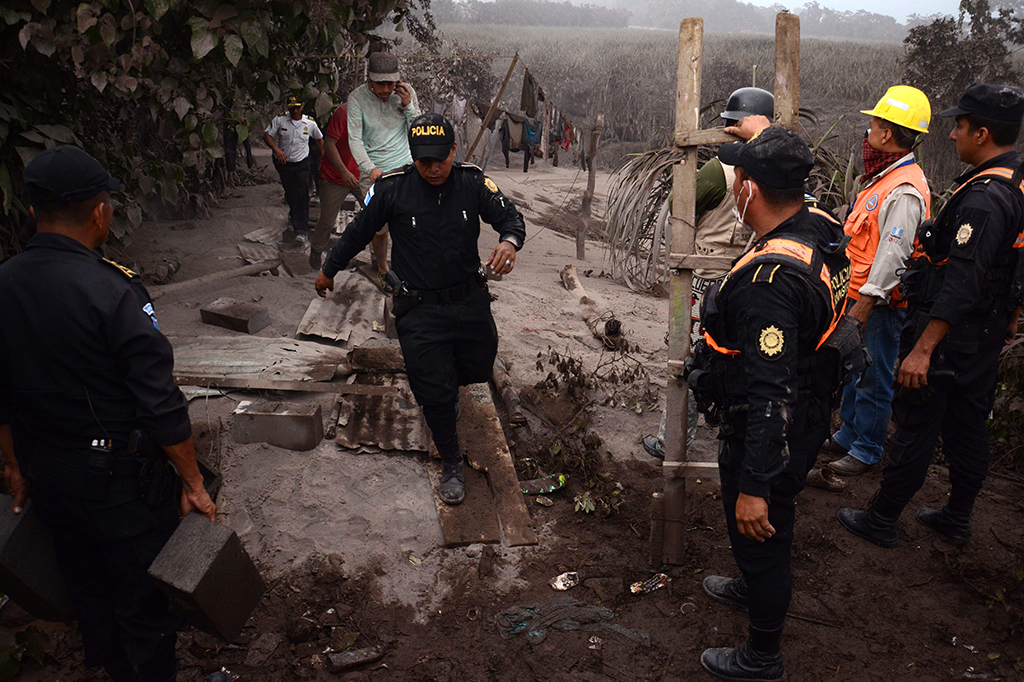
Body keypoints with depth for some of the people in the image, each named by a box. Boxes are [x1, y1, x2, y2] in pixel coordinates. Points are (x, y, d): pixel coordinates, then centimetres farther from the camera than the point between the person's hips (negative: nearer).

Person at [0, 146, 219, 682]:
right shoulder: (111, 291, -24)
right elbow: (160, 404, -22)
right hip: (121, 478, -7)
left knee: (88, 592, 25)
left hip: (47, 477, 7)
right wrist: (193, 483, -12)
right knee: (143, 598, 12)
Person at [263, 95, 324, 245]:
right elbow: (267, 135, -7)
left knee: (302, 194, -13)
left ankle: (301, 230, -15)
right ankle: (294, 211, 49)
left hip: (301, 164, -1)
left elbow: (319, 139, 15)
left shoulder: (310, 123, -2)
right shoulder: (280, 120, -6)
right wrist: (276, 149, -23)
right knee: (289, 193, 15)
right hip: (283, 163, 1)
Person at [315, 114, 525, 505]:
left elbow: (510, 217, -6)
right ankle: (451, 463, 22)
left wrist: (509, 241, -31)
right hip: (419, 308, -3)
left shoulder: (472, 182, -7)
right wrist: (329, 270, 15)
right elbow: (359, 233, 2)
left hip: (470, 300, 3)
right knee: (436, 392, -1)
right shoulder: (392, 188, -11)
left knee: (479, 370, 19)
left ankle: (446, 378, 57)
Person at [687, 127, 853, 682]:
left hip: (768, 434, -10)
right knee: (767, 529, 34)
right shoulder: (822, 228, -8)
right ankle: (754, 585, 63)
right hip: (808, 416, 10)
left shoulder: (768, 279, -38)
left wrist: (754, 485, -31)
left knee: (759, 529, 13)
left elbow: (769, 393, -37)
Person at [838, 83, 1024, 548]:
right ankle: (958, 519, 32)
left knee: (915, 427, 1)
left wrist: (922, 349, -29)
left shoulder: (985, 197, -24)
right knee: (968, 426, 18)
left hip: (948, 335, -10)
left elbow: (962, 283, -29)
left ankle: (881, 521, 15)